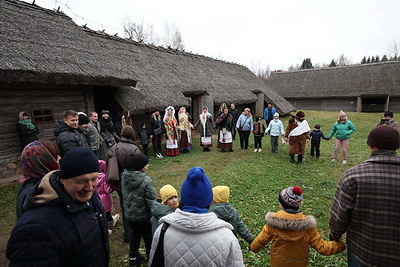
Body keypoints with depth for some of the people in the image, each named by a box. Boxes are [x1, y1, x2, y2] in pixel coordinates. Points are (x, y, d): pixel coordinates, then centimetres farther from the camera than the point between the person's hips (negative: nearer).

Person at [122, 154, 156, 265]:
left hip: (129, 213, 6)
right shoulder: (145, 180, -28)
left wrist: (129, 207, 15)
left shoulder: (125, 177, -9)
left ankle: (133, 257, 39)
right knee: (148, 236, 15)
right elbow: (151, 199, -23)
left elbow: (125, 194, 2)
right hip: (143, 215, -5)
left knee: (135, 233, 26)